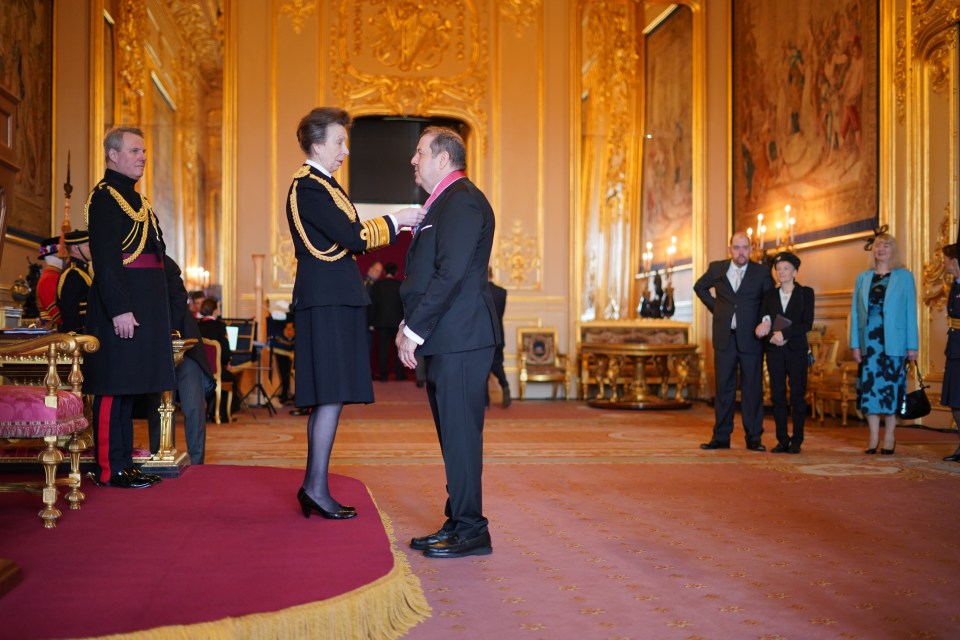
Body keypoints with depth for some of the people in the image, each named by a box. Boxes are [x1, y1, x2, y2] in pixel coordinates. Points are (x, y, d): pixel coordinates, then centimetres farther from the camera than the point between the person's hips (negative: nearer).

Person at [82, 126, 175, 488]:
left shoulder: (137, 199, 19)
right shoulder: (104, 196, -9)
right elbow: (104, 259, -17)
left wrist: (157, 311, 17)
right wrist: (120, 310, -23)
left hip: (143, 305, 9)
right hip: (120, 305, -9)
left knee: (128, 387, 12)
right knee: (114, 387, -5)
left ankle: (124, 462, 19)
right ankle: (110, 469, 1)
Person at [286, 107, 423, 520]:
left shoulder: (322, 184, 20)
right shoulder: (308, 187, -13)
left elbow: (349, 238, 17)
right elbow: (354, 238, -18)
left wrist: (395, 224, 11)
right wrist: (394, 221, -6)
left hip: (332, 299, 10)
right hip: (327, 300, -10)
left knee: (325, 397, 11)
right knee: (333, 394, -9)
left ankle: (313, 485, 16)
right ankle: (317, 487, -4)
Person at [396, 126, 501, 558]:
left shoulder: (462, 201, -11)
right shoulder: (444, 203, 21)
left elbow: (450, 274, -19)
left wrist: (414, 331, -16)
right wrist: (409, 324, 10)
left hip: (460, 339, -10)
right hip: (445, 340, 10)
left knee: (460, 432, -6)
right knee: (452, 432, 13)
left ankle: (471, 531, 0)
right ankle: (457, 523, 20)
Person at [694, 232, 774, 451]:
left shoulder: (761, 273, 0)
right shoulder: (717, 269, 5)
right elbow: (699, 287, 22)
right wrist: (714, 306, 10)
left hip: (750, 338, -1)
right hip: (724, 337, 2)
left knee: (753, 389, 1)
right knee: (724, 387, 6)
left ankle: (753, 438, 8)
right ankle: (721, 437, 11)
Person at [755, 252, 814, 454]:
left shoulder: (806, 293, 4)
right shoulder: (770, 295, 13)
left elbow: (807, 323, -6)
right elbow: (763, 323, 9)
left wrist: (784, 334, -15)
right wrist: (773, 335, -12)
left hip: (797, 350, -3)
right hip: (774, 350, 3)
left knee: (797, 396, -3)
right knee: (777, 396, 1)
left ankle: (796, 441, 3)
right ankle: (782, 440, 6)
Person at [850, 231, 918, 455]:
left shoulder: (904, 277, 5)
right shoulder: (863, 278, 12)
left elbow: (911, 311, 1)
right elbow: (855, 311, 10)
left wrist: (912, 345, -4)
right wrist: (855, 343, 3)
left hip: (893, 341, -2)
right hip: (868, 341, 3)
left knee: (891, 386, -1)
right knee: (869, 386, 0)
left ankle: (889, 437, 8)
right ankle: (873, 437, 8)